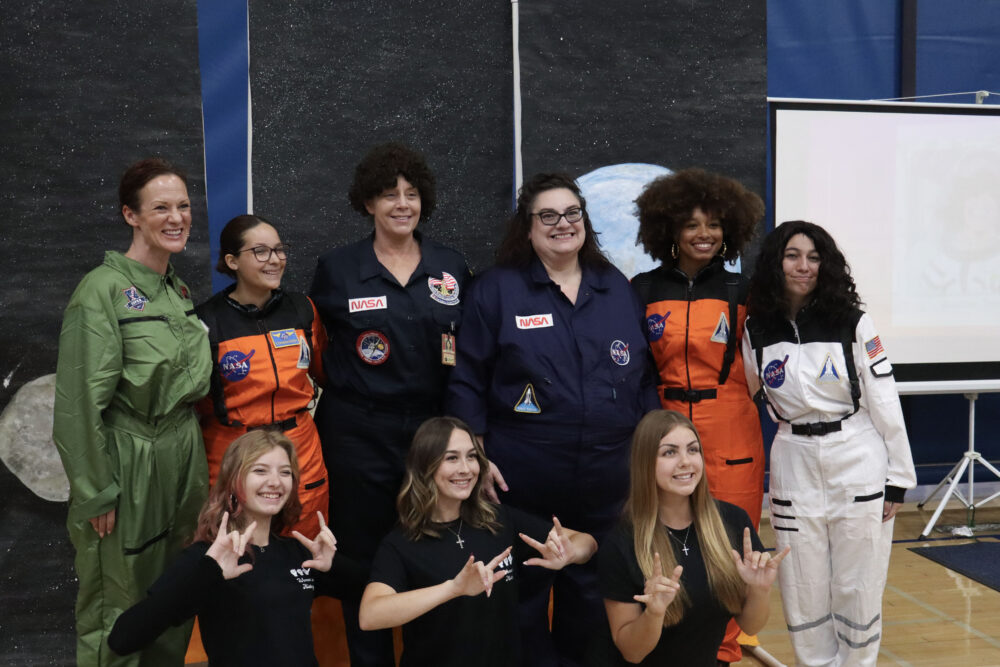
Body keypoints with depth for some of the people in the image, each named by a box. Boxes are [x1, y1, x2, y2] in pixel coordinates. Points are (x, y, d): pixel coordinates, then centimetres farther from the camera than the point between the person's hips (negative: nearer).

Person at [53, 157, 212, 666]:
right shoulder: (102, 290, -14)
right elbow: (80, 402, -16)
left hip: (182, 459, 7)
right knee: (119, 606, 5)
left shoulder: (179, 290, 10)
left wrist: (195, 464, 15)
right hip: (129, 466, -7)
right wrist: (96, 493, -15)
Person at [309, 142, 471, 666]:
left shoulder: (452, 268, 6)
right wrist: (347, 382, 0)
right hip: (359, 436, -1)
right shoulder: (336, 269, 1)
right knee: (364, 559, 7)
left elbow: (468, 356, 11)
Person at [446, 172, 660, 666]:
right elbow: (467, 380, -3)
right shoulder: (496, 289, -3)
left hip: (607, 481, 4)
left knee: (592, 591, 17)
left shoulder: (617, 288, 9)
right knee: (524, 592, 9)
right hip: (523, 480, -3)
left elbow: (645, 375, 13)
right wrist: (476, 456, -10)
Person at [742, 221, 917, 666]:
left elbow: (885, 402, -4)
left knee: (857, 589, 7)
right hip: (794, 466, 2)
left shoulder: (852, 322, -5)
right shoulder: (756, 328, 2)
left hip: (858, 465, -2)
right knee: (803, 592, 9)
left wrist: (898, 478, -4)